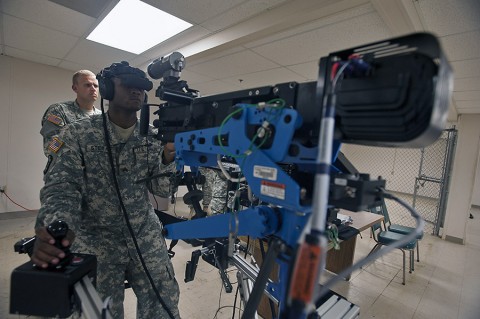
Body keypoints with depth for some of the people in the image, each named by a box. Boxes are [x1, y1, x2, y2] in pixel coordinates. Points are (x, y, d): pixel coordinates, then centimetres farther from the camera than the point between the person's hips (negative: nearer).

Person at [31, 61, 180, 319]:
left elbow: (162, 189, -2)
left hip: (146, 238, 3)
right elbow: (60, 187, -16)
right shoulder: (77, 135, -7)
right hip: (95, 243, -2)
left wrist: (169, 156, -20)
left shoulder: (152, 137, 0)